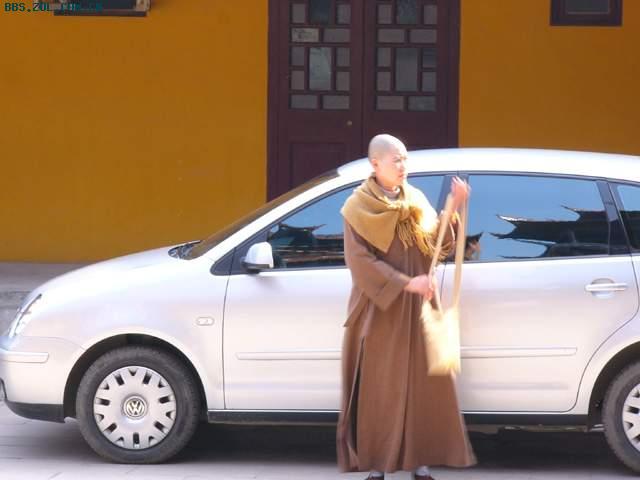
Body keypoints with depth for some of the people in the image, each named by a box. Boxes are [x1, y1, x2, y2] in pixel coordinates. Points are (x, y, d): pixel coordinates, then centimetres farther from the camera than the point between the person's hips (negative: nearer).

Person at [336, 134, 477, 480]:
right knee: (380, 388, 0)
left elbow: (439, 247, 0)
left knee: (423, 384, 3)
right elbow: (360, 262, -14)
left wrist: (453, 209, -14)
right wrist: (406, 283, -21)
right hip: (380, 311, -4)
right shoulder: (358, 208, -6)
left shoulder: (416, 200, 7)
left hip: (417, 309, 4)